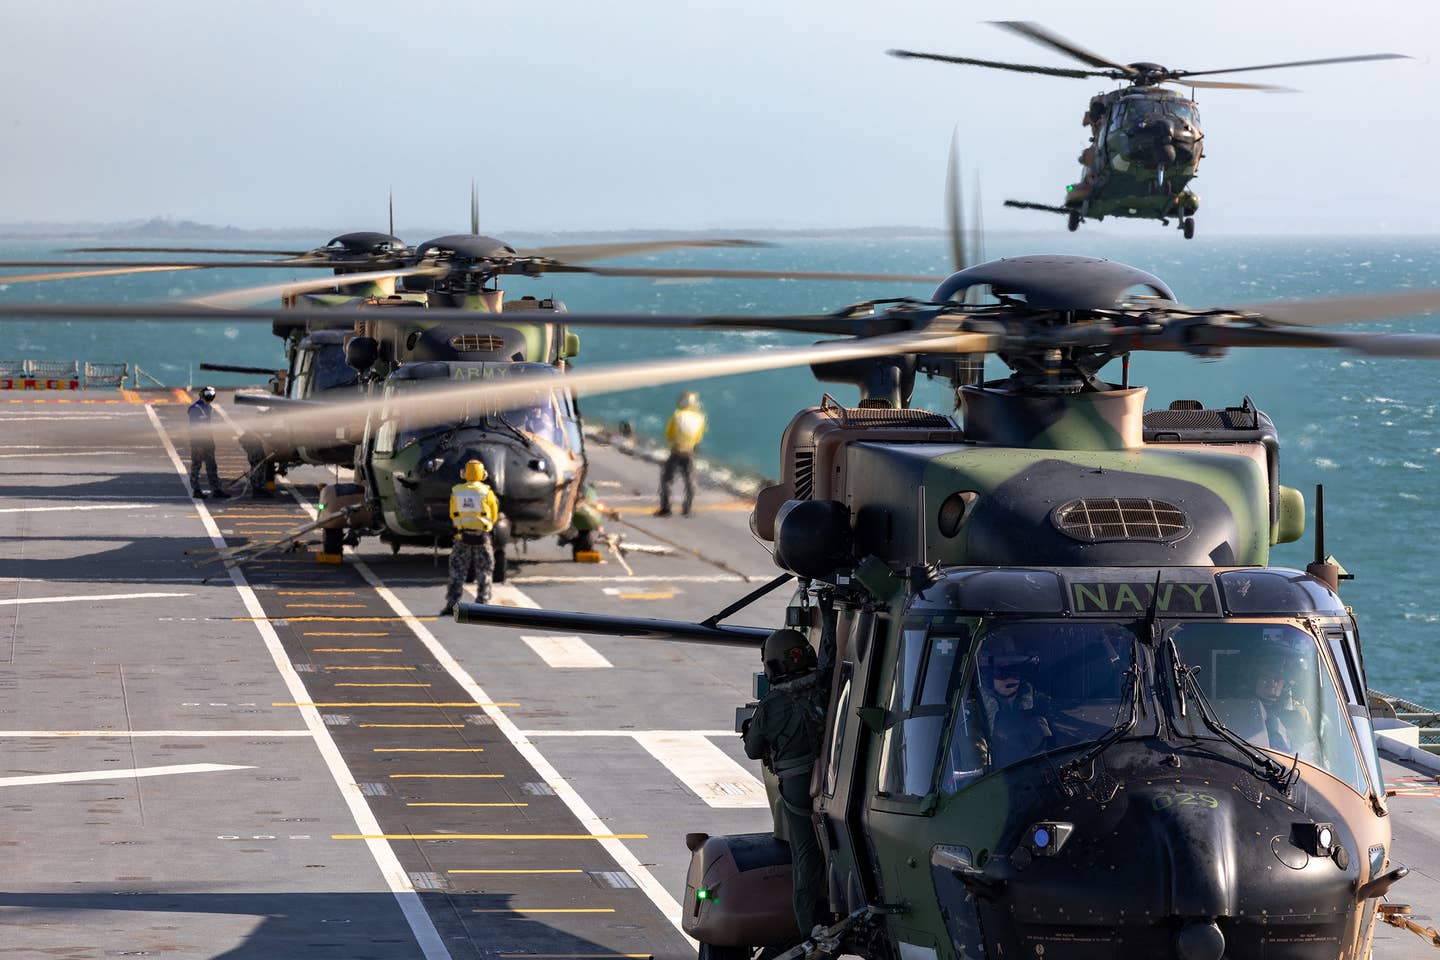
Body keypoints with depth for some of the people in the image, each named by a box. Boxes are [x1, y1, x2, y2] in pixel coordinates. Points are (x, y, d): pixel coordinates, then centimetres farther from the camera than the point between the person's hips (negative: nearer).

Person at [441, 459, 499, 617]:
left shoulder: (456, 492, -1)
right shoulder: (486, 492, -7)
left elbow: (453, 515, 9)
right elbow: (493, 515, 4)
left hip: (462, 535, 1)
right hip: (481, 536, -1)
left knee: (457, 572, 8)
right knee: (483, 573, 9)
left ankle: (451, 605, 3)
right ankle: (482, 605, 6)